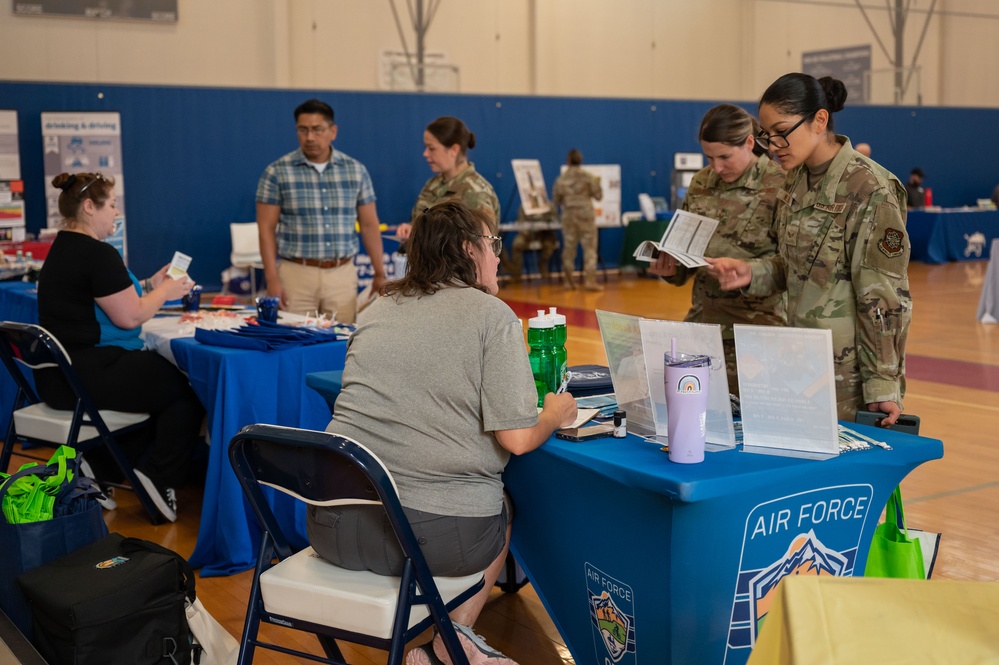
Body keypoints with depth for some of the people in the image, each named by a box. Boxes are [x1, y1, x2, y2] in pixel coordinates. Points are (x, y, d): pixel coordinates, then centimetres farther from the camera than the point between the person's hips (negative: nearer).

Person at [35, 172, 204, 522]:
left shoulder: (61, 250, 14)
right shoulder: (97, 253, -18)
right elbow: (130, 317, -16)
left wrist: (151, 285, 16)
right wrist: (165, 291, 1)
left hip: (58, 376, 10)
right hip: (91, 375, -10)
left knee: (158, 375, 26)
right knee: (186, 390, 2)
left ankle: (97, 467, 21)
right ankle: (160, 477, 4)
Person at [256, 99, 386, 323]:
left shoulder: (356, 170, 5)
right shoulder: (277, 172, -2)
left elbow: (369, 225, 9)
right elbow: (267, 229, -2)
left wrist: (380, 273, 7)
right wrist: (272, 279, -9)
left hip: (343, 274, 2)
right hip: (296, 273, -2)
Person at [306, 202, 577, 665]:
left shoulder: (379, 309, 13)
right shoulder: (492, 314, -4)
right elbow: (516, 438, -10)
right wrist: (554, 417, 12)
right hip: (438, 532, -5)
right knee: (504, 507, 28)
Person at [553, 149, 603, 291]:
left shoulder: (561, 180, -2)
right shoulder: (588, 177, -6)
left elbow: (556, 200, 4)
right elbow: (598, 195, -2)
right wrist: (597, 184, 16)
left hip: (568, 217, 2)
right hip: (585, 216, -2)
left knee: (569, 247, 9)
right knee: (589, 247, 1)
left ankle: (569, 281, 13)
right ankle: (589, 280, -4)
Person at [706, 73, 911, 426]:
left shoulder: (870, 190, -15)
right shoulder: (796, 180, 8)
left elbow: (885, 297, -16)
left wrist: (883, 385, -16)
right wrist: (753, 273, -1)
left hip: (850, 370, -7)